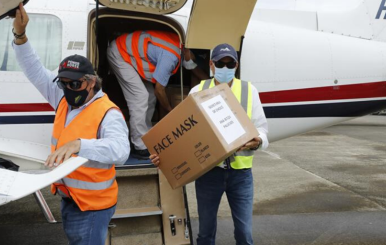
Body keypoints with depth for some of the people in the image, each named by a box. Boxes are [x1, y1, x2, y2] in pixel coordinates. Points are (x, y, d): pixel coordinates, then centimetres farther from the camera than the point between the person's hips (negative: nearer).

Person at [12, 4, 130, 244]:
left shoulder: (108, 113, -24)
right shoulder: (64, 100, 0)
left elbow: (120, 150, -41)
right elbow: (36, 71, 4)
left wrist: (79, 144, -57)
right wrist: (20, 35, -8)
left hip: (92, 205, -8)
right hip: (68, 198, 8)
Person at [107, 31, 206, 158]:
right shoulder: (171, 55, -31)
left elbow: (194, 68, 11)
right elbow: (159, 90, -23)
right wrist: (172, 113, -9)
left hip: (132, 53, 10)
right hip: (120, 53, -10)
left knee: (150, 97, 6)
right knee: (140, 98, -16)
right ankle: (141, 148, -10)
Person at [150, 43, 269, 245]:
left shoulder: (249, 91, 2)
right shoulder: (198, 92, 1)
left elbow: (261, 129, 0)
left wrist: (257, 141, -22)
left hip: (240, 172, 0)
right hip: (208, 171, 0)